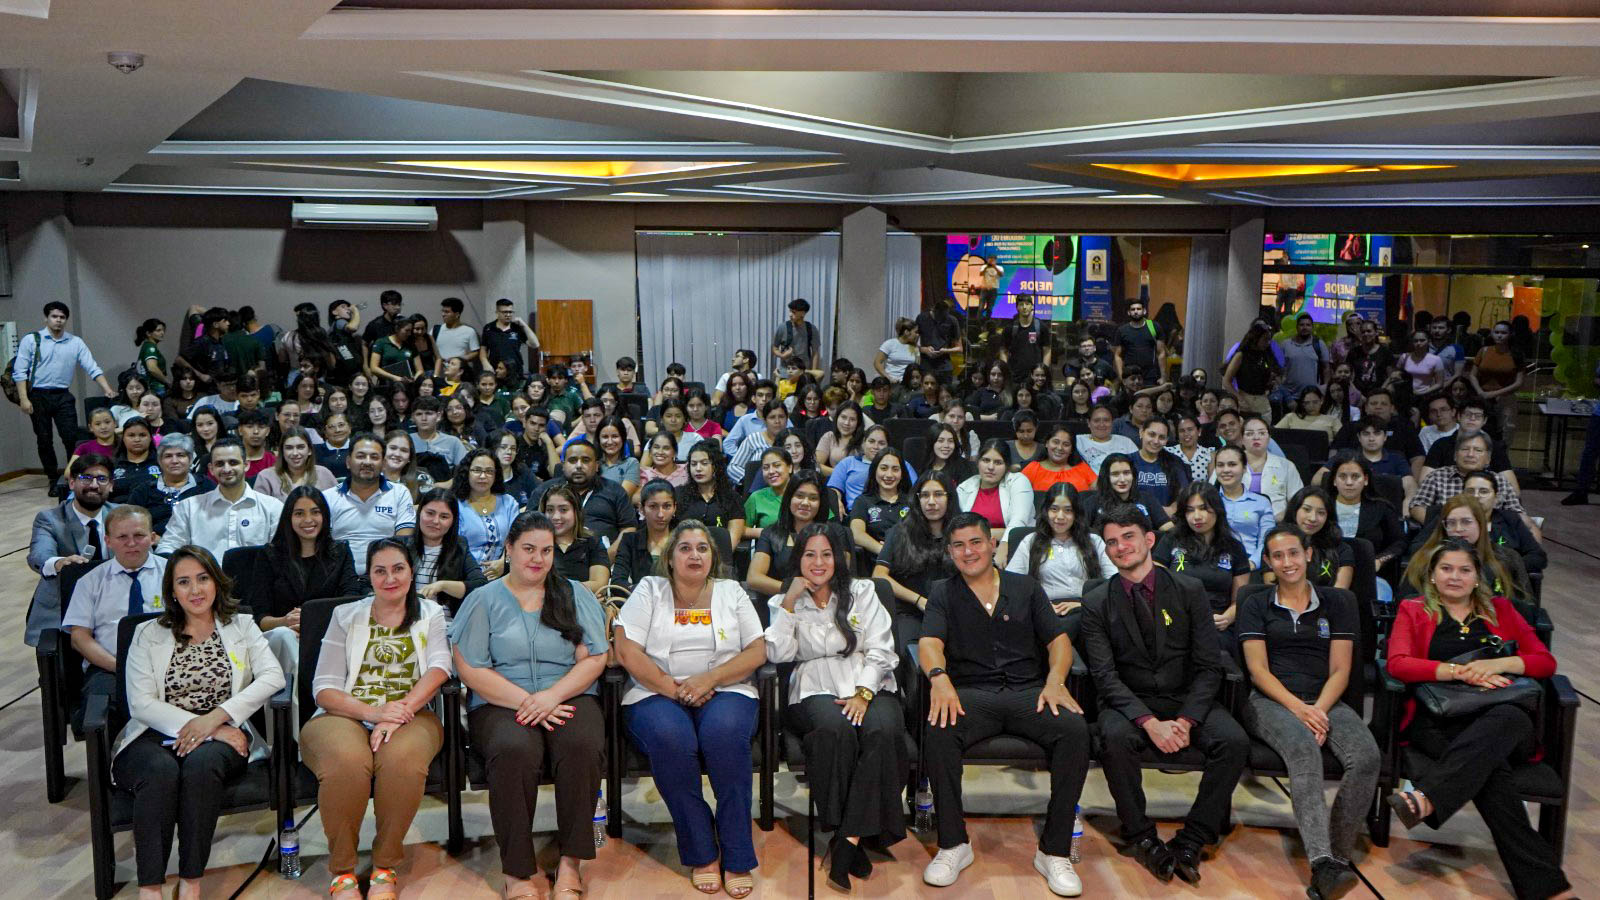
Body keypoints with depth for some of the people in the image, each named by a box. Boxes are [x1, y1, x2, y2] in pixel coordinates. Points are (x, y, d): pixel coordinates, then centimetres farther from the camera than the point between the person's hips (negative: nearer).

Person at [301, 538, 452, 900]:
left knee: (401, 758, -36)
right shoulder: (345, 616, 16)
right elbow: (324, 687, 5)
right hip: (346, 715, 0)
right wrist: (372, 711, -16)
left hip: (409, 717, 0)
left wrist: (401, 710, -22)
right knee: (348, 759, -36)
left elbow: (439, 667, -4)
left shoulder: (430, 613, 15)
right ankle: (342, 870, -14)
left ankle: (386, 867, -14)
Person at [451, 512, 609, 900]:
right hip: (501, 704, -1)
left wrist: (550, 697, -12)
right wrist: (525, 702, -13)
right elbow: (471, 669, -1)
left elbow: (593, 659, 5)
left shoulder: (576, 595, 14)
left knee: (582, 745, -33)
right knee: (514, 751, -35)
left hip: (569, 698, 1)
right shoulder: (484, 600, 10)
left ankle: (571, 862, -17)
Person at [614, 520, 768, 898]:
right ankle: (701, 854, -18)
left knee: (725, 732, -34)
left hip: (725, 692, 1)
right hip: (656, 694, 0)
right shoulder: (649, 590, 9)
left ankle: (738, 858, -21)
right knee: (671, 737, -35)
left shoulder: (731, 592, 14)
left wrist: (708, 679, -12)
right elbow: (627, 652, -3)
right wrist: (675, 690, -13)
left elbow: (757, 651, 4)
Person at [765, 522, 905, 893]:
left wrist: (863, 694, -11)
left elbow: (880, 651, 6)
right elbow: (778, 654, 0)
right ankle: (845, 836, -27)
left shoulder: (863, 592, 17)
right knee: (834, 728, -37)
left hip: (867, 685, 1)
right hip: (815, 690, -1)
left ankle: (849, 841, -31)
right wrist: (791, 601, -3)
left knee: (884, 730, -34)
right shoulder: (784, 602, 18)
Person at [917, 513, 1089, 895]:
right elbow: (929, 643, -2)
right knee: (939, 732, -34)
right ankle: (953, 845, -17)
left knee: (1075, 729, -29)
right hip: (970, 694, -1)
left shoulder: (1025, 588, 18)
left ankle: (1054, 850, -17)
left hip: (1027, 691, 1)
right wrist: (939, 677, -25)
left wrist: (1055, 680, -11)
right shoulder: (943, 594, 14)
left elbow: (1058, 639, 10)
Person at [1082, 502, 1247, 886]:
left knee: (1235, 741, -26)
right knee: (1116, 739, -33)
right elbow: (1105, 675, -8)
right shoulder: (1097, 602, -1)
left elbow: (1209, 667, -3)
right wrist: (1149, 722, -23)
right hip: (1130, 702, -1)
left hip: (1187, 699, 1)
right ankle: (1142, 838, -11)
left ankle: (1191, 841, -10)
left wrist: (1186, 720, -18)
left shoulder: (1189, 590, 0)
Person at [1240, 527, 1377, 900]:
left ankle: (1336, 855, -23)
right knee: (1304, 749, -36)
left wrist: (1319, 709, -11)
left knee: (1366, 756, -30)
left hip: (1325, 701, 2)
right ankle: (1323, 861, -46)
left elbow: (1340, 670, 8)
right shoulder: (1255, 605, 13)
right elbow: (1258, 669, 2)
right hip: (1271, 701, -2)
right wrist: (1297, 707, -14)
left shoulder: (1338, 602, 15)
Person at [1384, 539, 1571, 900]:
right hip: (1439, 723, -1)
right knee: (1491, 770, -35)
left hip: (1503, 714, 1)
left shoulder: (1500, 609, 24)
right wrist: (1461, 672, -12)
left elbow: (1546, 662, 13)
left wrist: (1496, 663, -6)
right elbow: (1398, 664, -1)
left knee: (1506, 718, -39)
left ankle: (1425, 798, -53)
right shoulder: (1413, 610, 17)